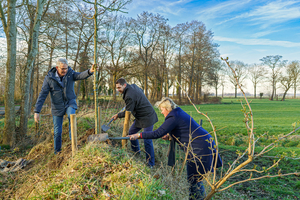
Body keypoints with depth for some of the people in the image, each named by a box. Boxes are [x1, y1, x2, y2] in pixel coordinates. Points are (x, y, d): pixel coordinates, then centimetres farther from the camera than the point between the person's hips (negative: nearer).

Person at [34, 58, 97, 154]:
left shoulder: (70, 74, -11)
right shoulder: (49, 78, -14)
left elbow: (81, 75, -32)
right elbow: (42, 95, -14)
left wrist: (90, 71, -55)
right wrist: (37, 111, -20)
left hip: (70, 103, 0)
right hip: (57, 107, 0)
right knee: (57, 131, 5)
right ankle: (57, 151, 25)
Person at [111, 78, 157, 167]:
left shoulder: (129, 96, -24)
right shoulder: (133, 86, 4)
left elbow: (128, 112, -17)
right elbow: (141, 91, 26)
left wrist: (118, 115, -1)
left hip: (147, 117, -11)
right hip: (140, 117, 11)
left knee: (147, 140, -8)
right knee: (131, 132, 15)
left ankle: (151, 164, 2)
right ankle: (136, 153, 30)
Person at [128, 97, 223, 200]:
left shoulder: (173, 118, -17)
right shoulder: (179, 113, 14)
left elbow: (157, 133, -23)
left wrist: (139, 135, -16)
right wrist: (169, 135, 21)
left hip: (200, 148, -11)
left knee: (194, 179, 1)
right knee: (195, 177, 19)